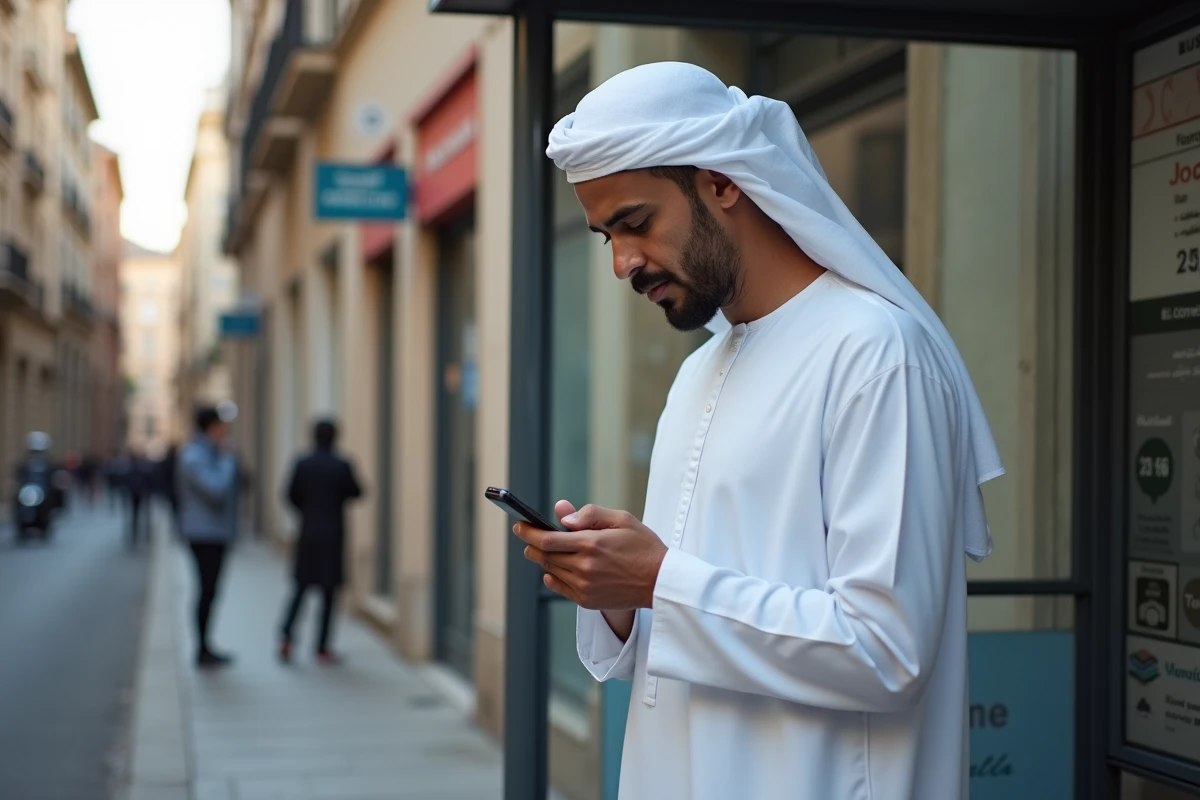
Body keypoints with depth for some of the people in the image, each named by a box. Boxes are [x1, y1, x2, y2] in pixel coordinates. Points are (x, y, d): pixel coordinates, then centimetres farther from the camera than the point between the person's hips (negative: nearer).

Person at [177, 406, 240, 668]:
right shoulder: (194, 457, -18)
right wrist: (227, 458, -18)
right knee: (207, 590, -6)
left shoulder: (210, 452, 14)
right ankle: (202, 651, -1)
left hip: (215, 532, 10)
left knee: (209, 590, 14)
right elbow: (217, 489, -27)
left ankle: (205, 646, 21)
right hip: (205, 534, -10)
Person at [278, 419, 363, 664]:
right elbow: (356, 493, 0)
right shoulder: (341, 466, -11)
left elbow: (292, 495, 2)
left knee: (301, 588, 15)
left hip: (308, 533, 3)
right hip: (333, 534, -3)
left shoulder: (302, 464, -3)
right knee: (329, 591, 4)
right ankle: (322, 649, 5)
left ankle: (286, 634, -4)